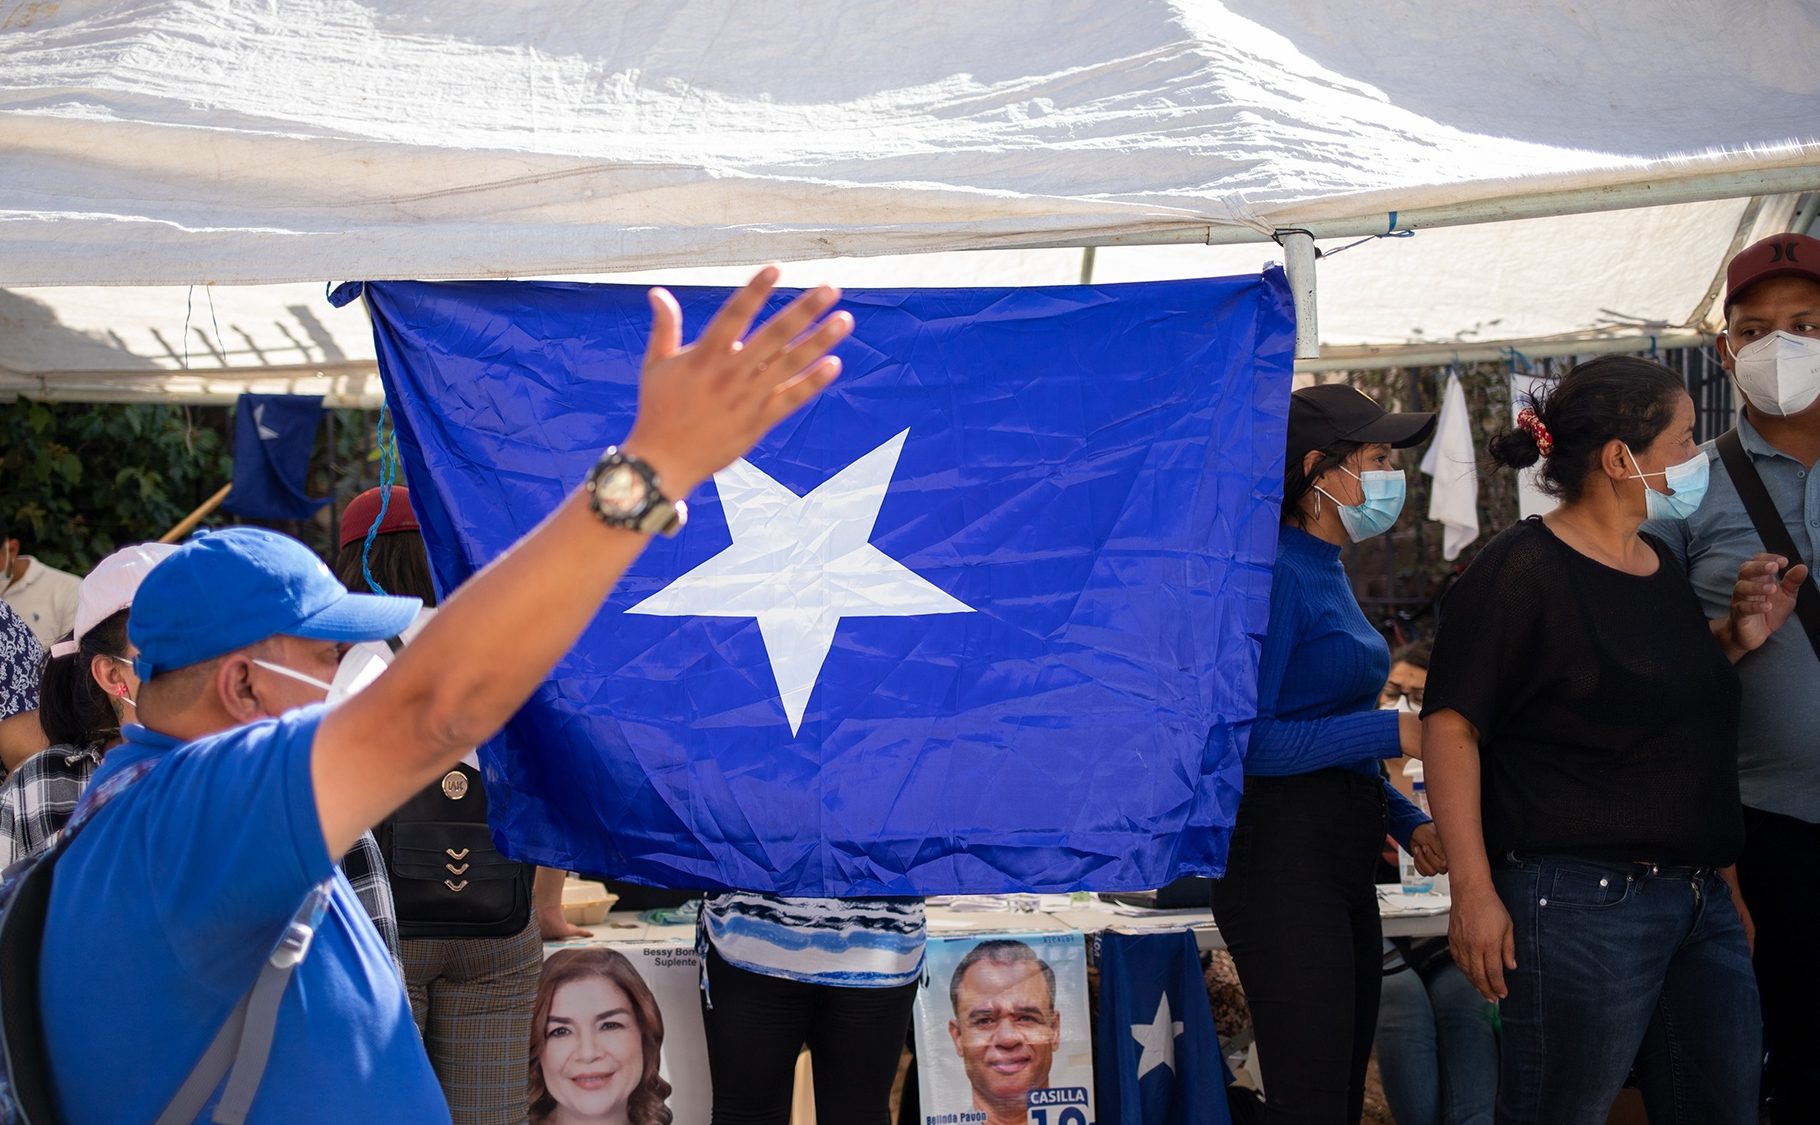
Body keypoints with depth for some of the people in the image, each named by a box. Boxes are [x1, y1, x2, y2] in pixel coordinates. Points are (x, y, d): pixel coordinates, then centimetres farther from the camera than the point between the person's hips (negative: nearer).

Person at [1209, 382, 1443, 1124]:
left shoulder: (1327, 571, 16)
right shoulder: (1277, 573, -14)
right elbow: (1247, 741, -20)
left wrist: (1406, 821, 13)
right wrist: (1392, 732, -18)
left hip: (1343, 860, 10)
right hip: (1283, 855, -10)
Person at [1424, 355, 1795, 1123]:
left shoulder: (1661, 565, 13)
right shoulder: (1521, 571, -13)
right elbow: (1451, 727, -16)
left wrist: (1736, 637, 10)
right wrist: (1473, 890, -20)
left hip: (1699, 902, 9)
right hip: (1584, 905, -8)